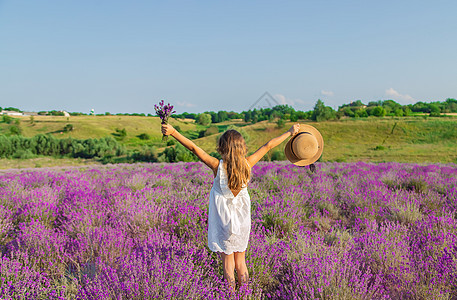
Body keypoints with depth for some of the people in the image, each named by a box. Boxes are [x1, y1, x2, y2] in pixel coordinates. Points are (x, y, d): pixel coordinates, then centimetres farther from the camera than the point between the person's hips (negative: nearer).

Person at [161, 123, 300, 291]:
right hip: (242, 221, 3)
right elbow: (268, 146, -2)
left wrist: (173, 132, -18)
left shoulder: (218, 166, -20)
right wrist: (290, 132, 7)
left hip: (223, 222, -3)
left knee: (228, 265, 11)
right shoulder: (247, 165, -12)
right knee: (241, 263, 20)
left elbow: (193, 148, -21)